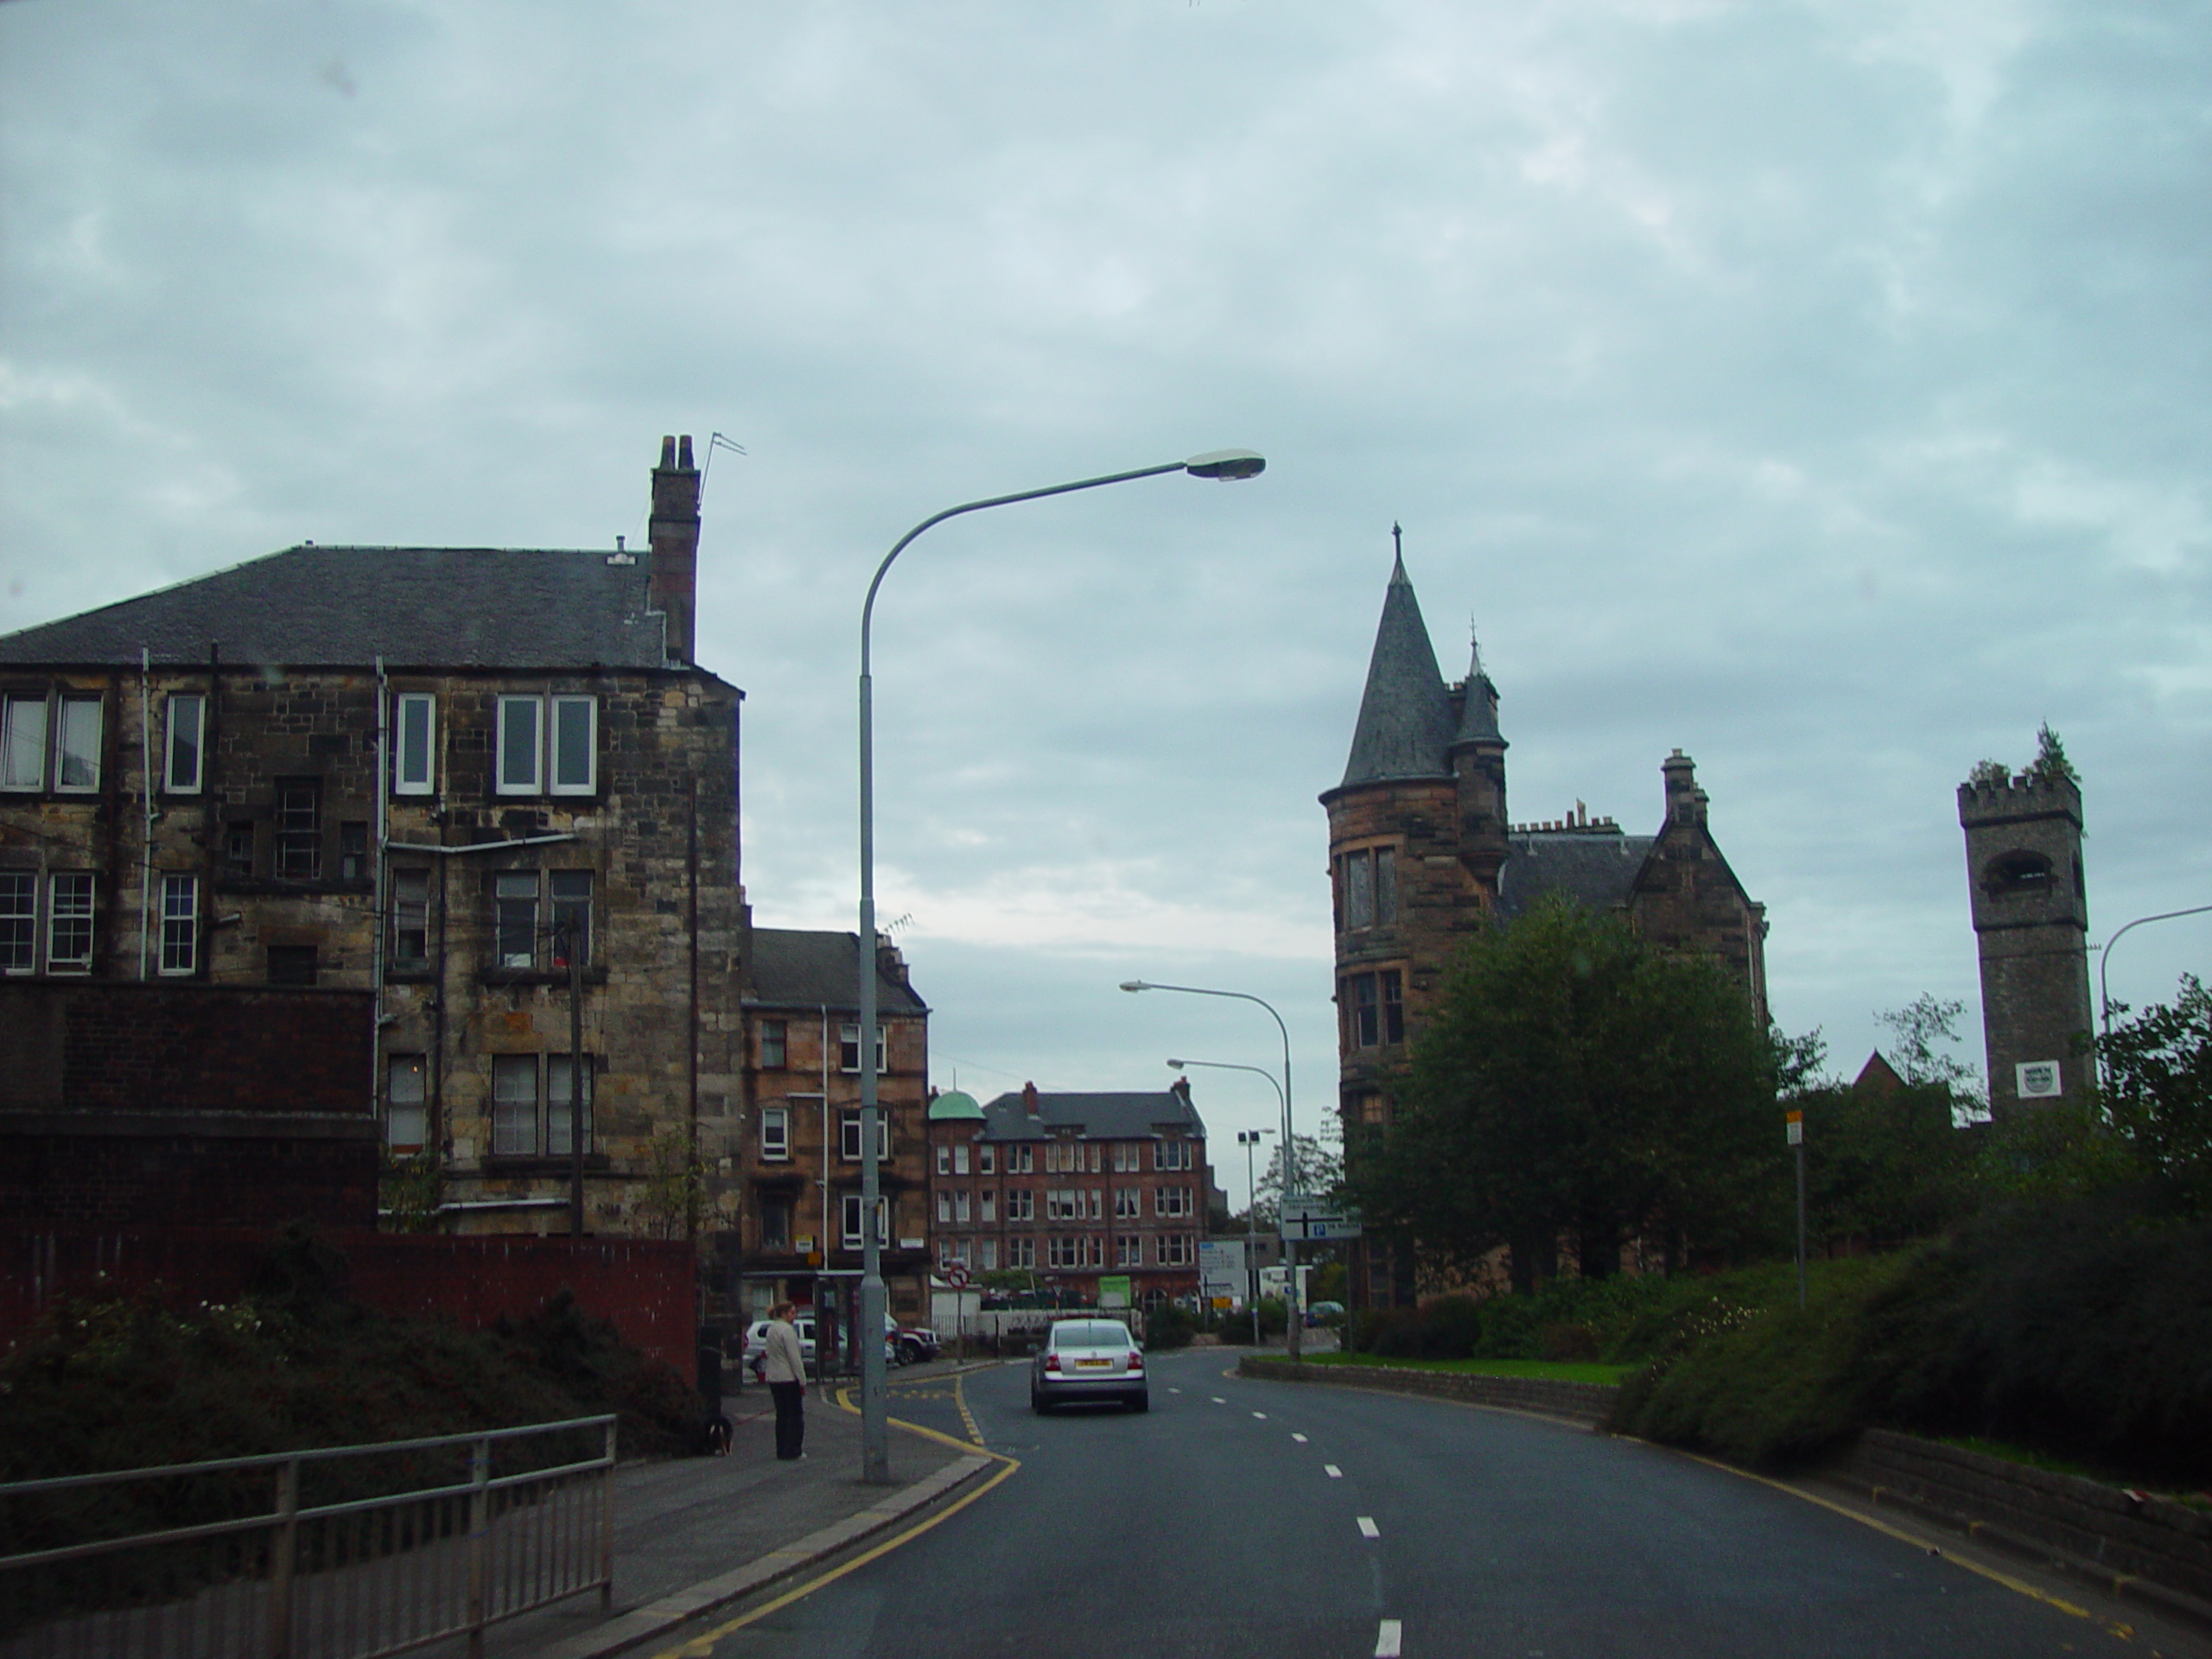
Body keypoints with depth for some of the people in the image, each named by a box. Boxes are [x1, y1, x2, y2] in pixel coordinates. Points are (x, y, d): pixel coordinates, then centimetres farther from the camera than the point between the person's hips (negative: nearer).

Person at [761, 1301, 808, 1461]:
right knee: (795, 1415, -1)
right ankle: (792, 1451, -2)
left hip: (773, 1378, 8)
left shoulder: (770, 1329, 13)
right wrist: (802, 1380, -14)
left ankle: (782, 1451, 14)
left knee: (781, 1415, 13)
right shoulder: (786, 1330, -15)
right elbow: (794, 1357, -17)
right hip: (789, 1378, -8)